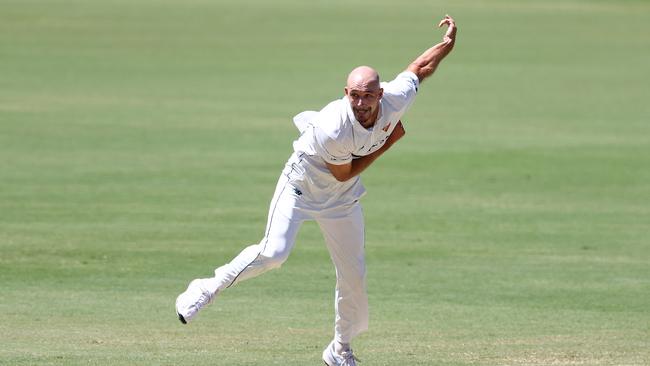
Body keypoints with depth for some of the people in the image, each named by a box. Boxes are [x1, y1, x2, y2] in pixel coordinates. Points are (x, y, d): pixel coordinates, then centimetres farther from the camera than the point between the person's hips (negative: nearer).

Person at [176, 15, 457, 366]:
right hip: (302, 183, -5)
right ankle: (209, 288, -2)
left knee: (353, 274, 8)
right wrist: (386, 143, -20)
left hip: (342, 199, 5)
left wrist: (447, 44, 0)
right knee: (273, 253, -24)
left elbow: (419, 68, -1)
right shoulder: (333, 129, -38)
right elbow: (343, 173, -22)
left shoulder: (396, 100, -22)